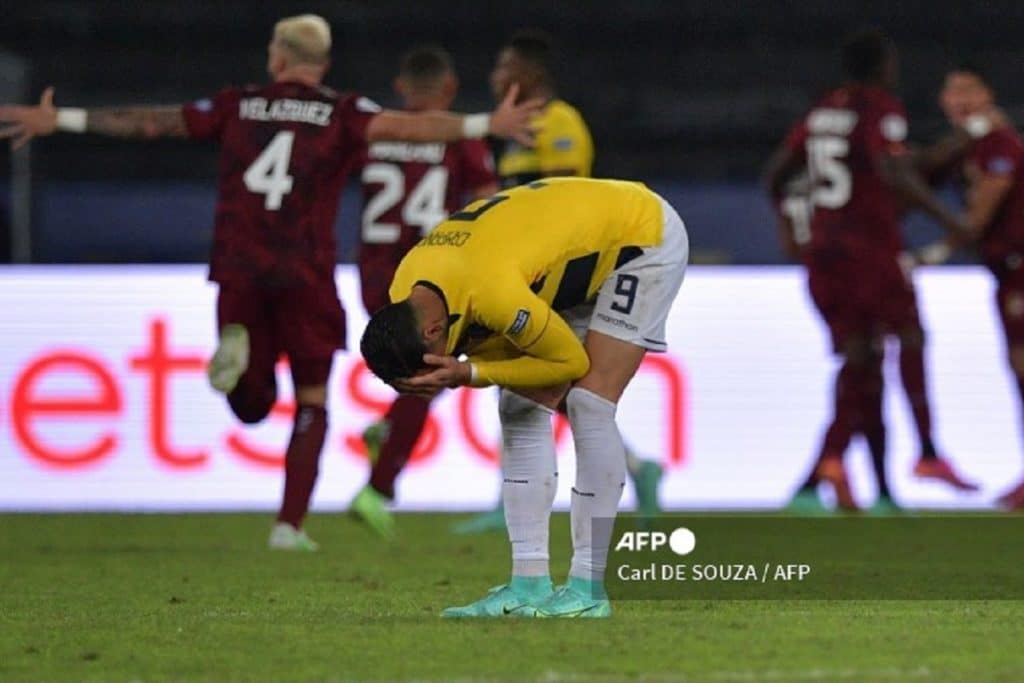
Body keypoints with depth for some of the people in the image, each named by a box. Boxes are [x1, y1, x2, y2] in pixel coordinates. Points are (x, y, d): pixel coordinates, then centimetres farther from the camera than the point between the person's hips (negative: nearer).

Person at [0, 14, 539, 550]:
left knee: (253, 407, 15)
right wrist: (485, 125, -22)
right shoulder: (340, 113, 1)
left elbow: (150, 122, 10)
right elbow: (404, 127, -16)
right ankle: (290, 523, -1)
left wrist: (59, 120, 16)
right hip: (304, 277, -2)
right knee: (312, 404, 10)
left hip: (238, 273, 2)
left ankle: (235, 346, -18)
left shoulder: (237, 107, 8)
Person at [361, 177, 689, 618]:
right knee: (521, 406, -1)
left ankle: (589, 590, -13)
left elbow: (571, 361, -24)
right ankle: (530, 584, 0)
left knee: (589, 405, -18)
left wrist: (469, 374, -30)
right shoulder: (405, 290, -14)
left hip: (646, 235, -8)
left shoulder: (494, 295, -40)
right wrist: (457, 370, -25)